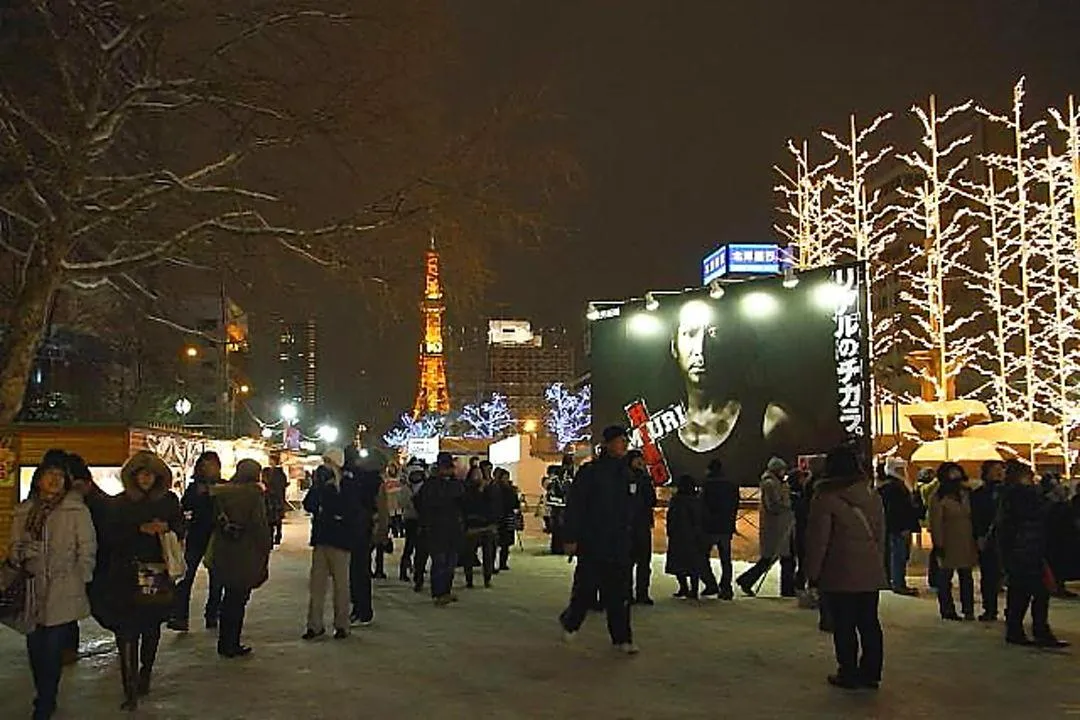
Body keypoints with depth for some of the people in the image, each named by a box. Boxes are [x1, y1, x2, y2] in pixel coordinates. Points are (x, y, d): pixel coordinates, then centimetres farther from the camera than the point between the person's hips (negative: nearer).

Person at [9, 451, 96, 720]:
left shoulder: (76, 509, -3)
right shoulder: (24, 510, 11)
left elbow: (87, 549, -2)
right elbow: (15, 547, 18)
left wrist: (80, 582, -3)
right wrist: (20, 555, -2)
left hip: (63, 594, -4)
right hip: (33, 591, 4)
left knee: (52, 650, -4)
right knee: (35, 649, 8)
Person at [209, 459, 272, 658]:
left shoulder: (221, 493, 4)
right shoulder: (254, 494, -15)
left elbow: (216, 522, 10)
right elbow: (260, 525, -15)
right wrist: (266, 547, -3)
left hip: (223, 554, 6)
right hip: (246, 555, -6)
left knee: (230, 598, 17)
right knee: (238, 599, 3)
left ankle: (226, 643, 25)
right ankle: (231, 646, 8)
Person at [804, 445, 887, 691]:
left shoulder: (826, 498, -12)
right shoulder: (872, 496, 8)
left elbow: (818, 539, -11)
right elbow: (881, 535, 15)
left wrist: (812, 572, -3)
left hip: (840, 574, -6)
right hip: (870, 572, 6)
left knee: (844, 626, 3)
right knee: (869, 623, 12)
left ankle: (849, 674, 9)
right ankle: (871, 673, 19)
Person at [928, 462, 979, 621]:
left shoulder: (965, 494, 12)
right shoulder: (938, 498, -8)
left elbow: (970, 517, 16)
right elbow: (935, 524, -11)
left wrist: (974, 539, 11)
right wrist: (938, 545, -15)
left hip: (966, 544, 6)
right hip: (948, 544, -6)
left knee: (966, 577, 8)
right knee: (945, 577, 2)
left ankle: (968, 610, 15)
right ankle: (947, 610, 9)